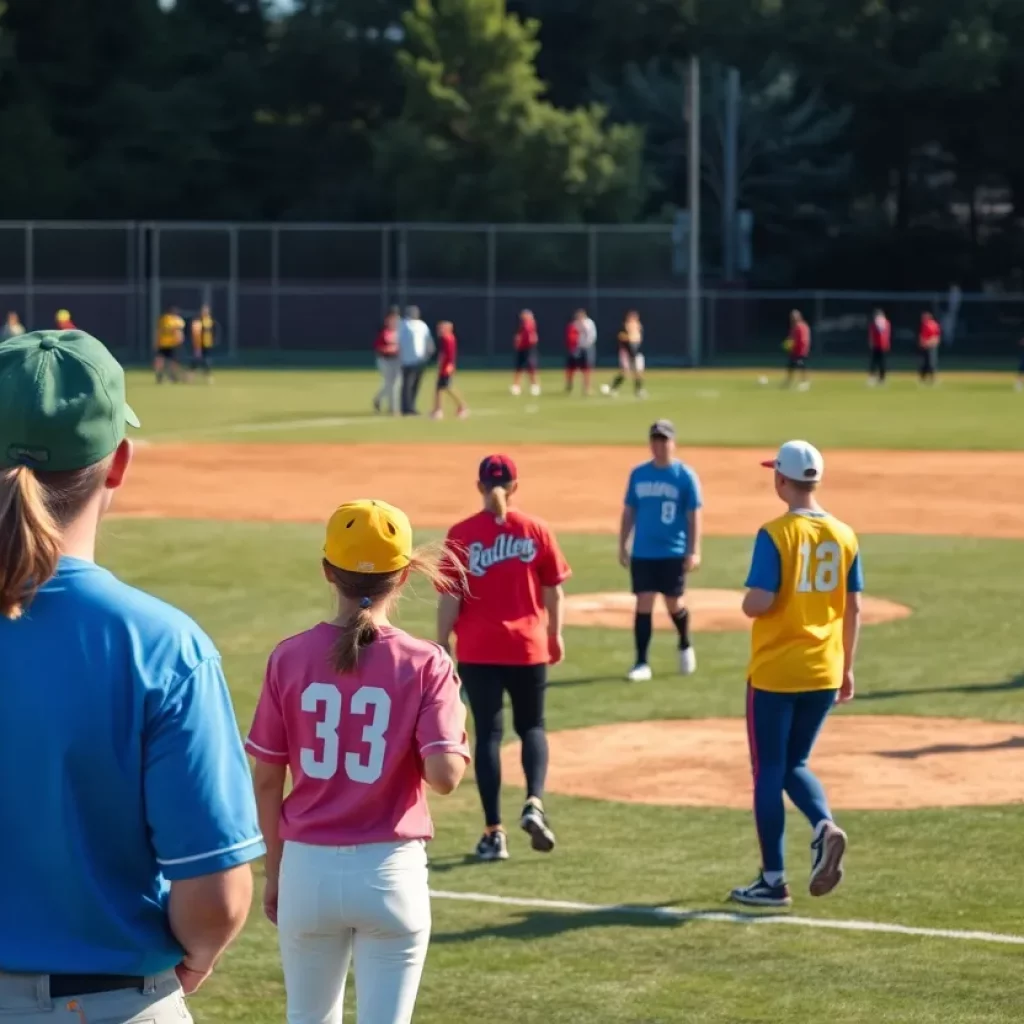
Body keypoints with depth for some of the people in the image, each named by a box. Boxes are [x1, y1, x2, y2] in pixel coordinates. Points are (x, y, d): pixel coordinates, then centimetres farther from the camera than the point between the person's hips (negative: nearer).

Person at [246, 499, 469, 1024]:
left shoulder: (290, 658, -3)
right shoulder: (425, 664, -8)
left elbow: (266, 781, 1)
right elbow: (444, 775, -16)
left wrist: (274, 871, 14)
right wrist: (458, 728, 6)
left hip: (308, 869, 2)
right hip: (391, 873, -2)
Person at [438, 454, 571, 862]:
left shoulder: (461, 535, -6)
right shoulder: (535, 530, -2)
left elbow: (450, 598, -6)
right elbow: (554, 590, 3)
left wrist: (443, 644, 3)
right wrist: (555, 635, 17)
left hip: (478, 649, -1)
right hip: (527, 645, 1)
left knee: (488, 734, 5)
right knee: (532, 726, 17)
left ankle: (493, 833, 2)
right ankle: (534, 803, -8)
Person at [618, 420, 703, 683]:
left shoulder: (685, 475, -5)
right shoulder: (638, 474, 5)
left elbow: (694, 516, -5)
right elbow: (629, 512, 12)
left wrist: (694, 551, -11)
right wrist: (622, 546, 8)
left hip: (673, 553, -2)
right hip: (642, 553, 2)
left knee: (674, 604, 6)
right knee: (643, 604, -2)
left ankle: (685, 646, 34)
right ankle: (641, 663, 1)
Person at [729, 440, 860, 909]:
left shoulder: (776, 534, -13)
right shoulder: (844, 536, 4)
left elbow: (758, 603, -20)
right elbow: (853, 608, 8)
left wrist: (747, 602, 4)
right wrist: (846, 668, 16)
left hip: (774, 674, -5)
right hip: (823, 674, 5)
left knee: (769, 771, 5)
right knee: (795, 764, 18)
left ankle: (773, 880, 7)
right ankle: (825, 826, -11)